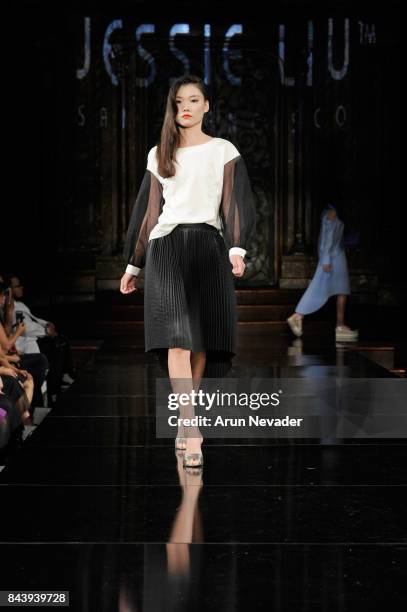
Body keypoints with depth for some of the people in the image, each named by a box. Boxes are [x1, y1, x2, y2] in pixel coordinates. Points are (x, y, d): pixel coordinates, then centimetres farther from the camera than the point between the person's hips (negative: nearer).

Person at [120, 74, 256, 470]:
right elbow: (145, 210, 20)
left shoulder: (223, 151, 8)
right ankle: (191, 431, -22)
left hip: (208, 247, 0)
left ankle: (184, 423, 14)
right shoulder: (159, 156, 16)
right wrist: (133, 264, 19)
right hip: (165, 247, 1)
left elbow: (238, 202, -3)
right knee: (178, 336, -15)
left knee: (201, 341, -2)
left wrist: (237, 248, -19)